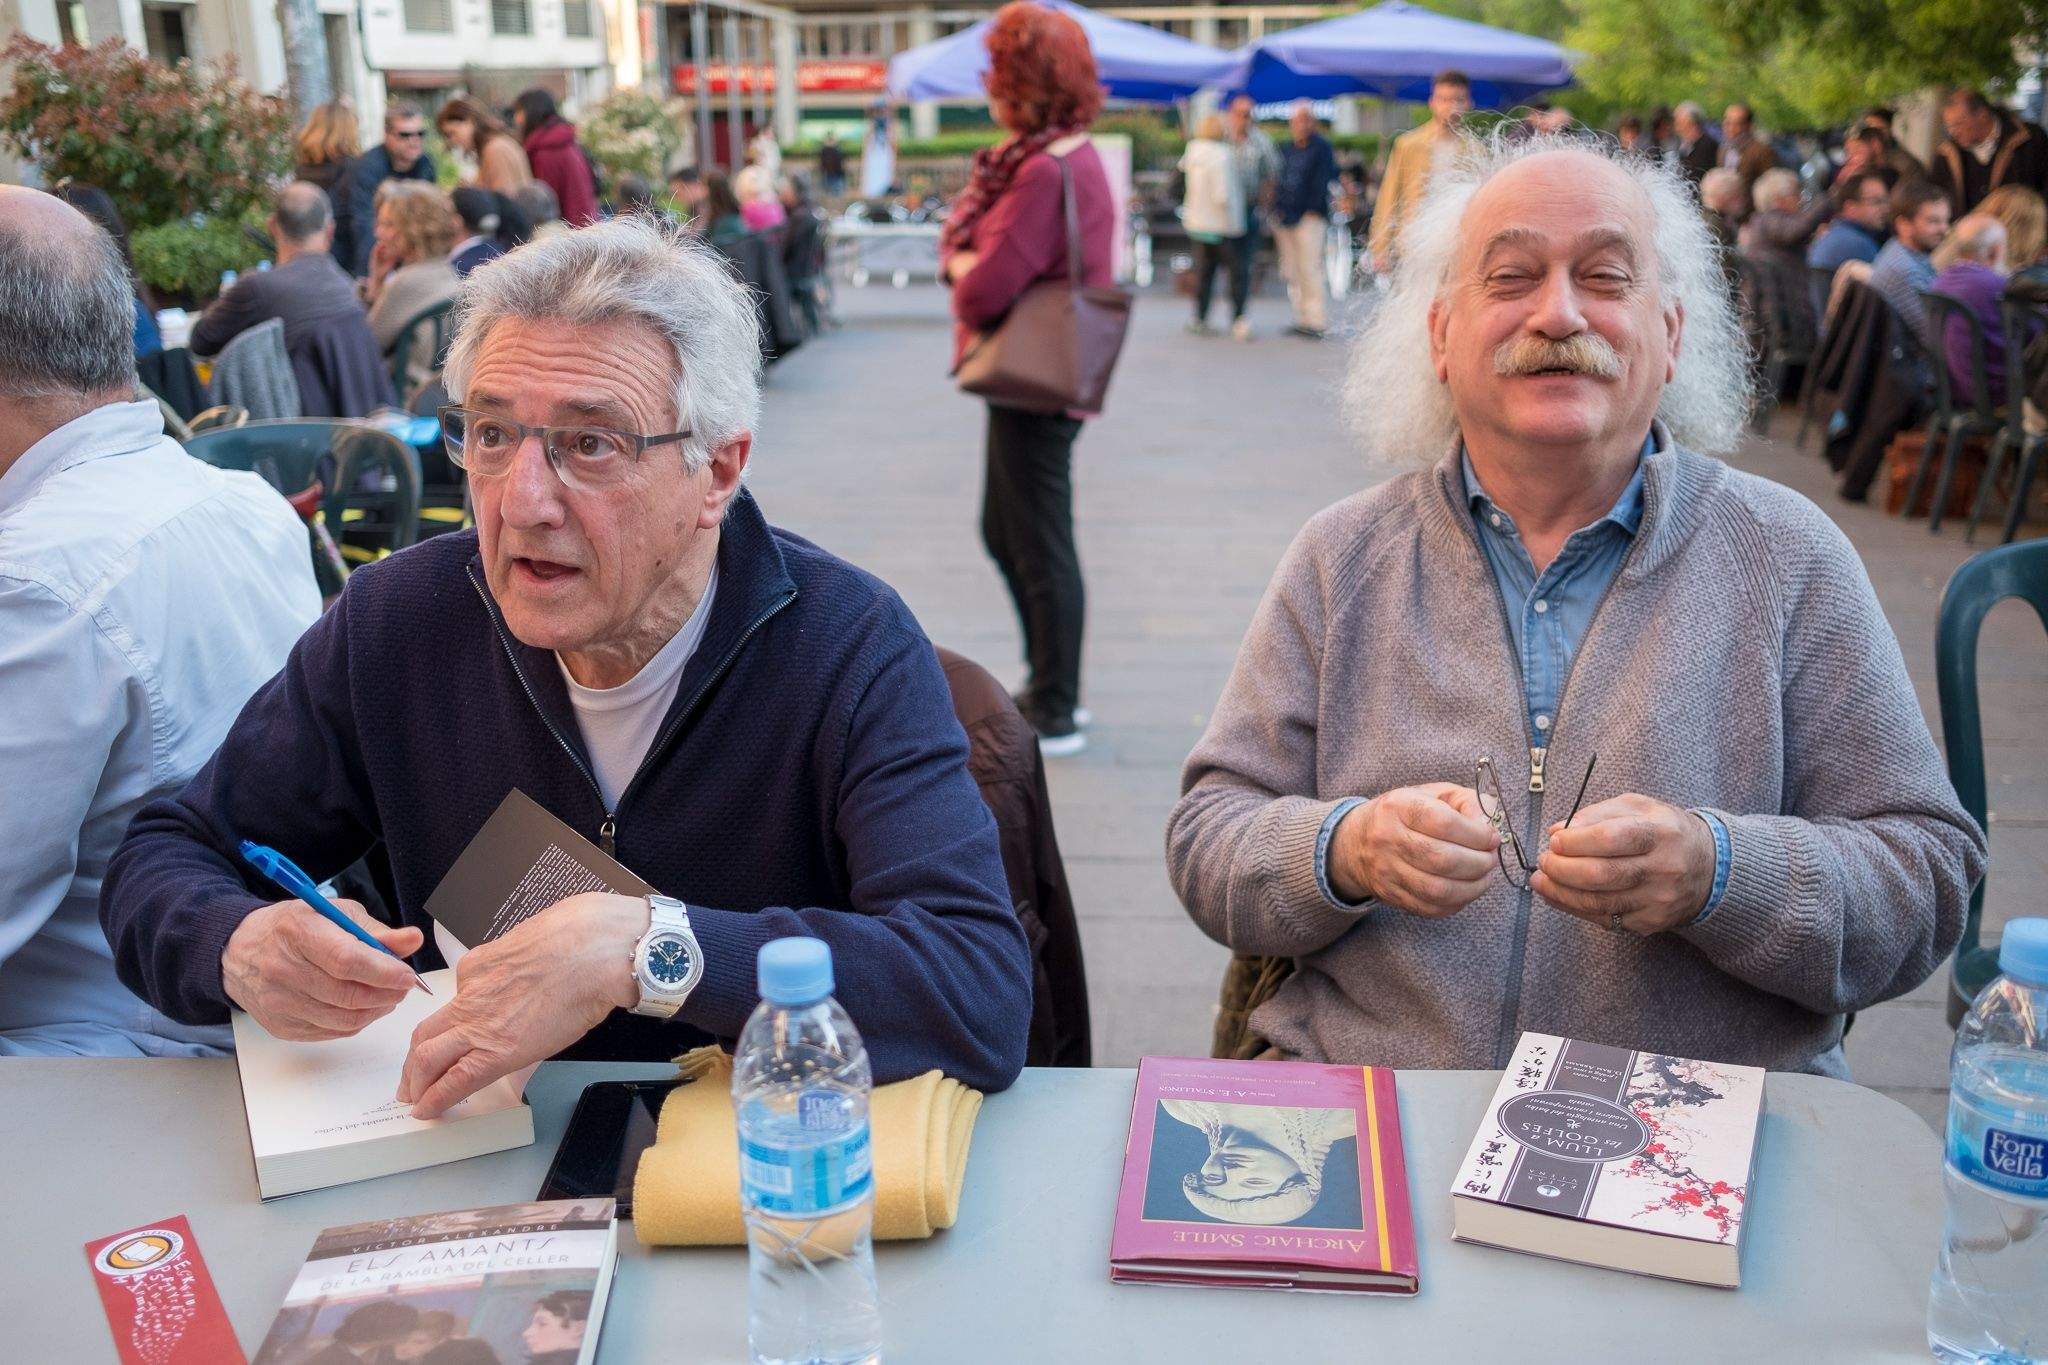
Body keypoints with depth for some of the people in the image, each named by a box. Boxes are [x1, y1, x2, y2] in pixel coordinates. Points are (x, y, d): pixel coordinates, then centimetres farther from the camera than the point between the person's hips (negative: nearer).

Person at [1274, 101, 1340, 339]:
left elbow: (1323, 179, -7)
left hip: (1310, 218, -7)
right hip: (1286, 218, 7)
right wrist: (1277, 210, 8)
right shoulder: (1287, 150, 18)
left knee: (1309, 269, -10)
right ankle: (1302, 318, 14)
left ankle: (1314, 321, -8)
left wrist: (1313, 210, -13)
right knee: (1291, 272, 7)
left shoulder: (1321, 147, -1)